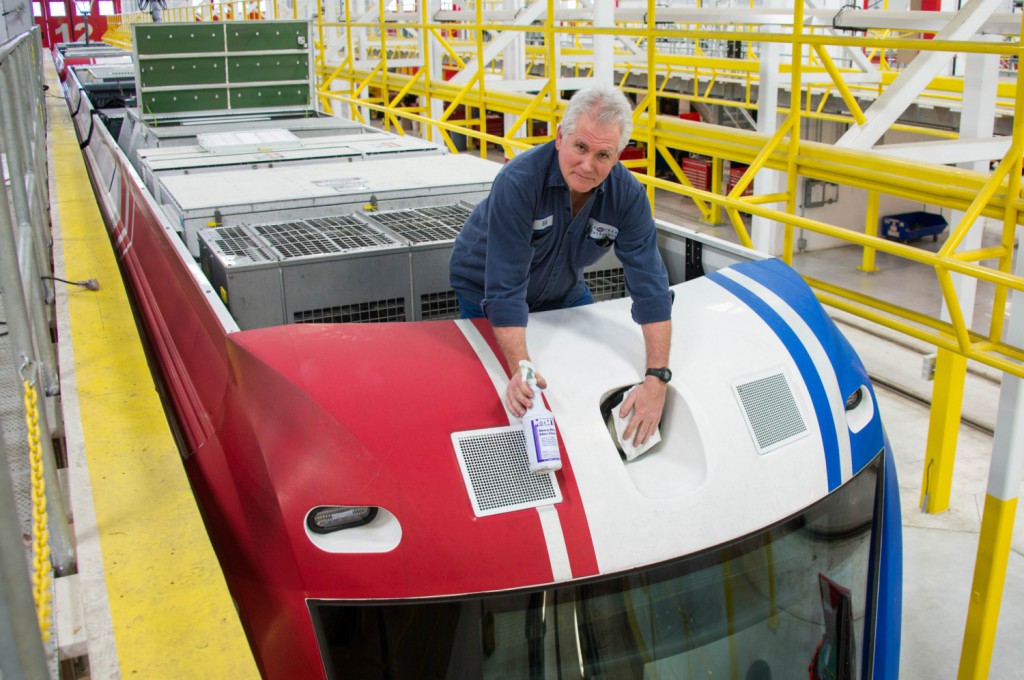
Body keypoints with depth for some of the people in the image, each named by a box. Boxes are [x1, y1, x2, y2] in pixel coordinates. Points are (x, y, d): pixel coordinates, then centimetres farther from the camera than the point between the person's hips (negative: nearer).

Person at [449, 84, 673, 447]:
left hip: (563, 292, 4)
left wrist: (657, 378, -36)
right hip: (484, 292, -4)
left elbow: (651, 286, -27)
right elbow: (505, 289, -39)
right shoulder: (518, 182, -37)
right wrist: (520, 370, -49)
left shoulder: (628, 195, -24)